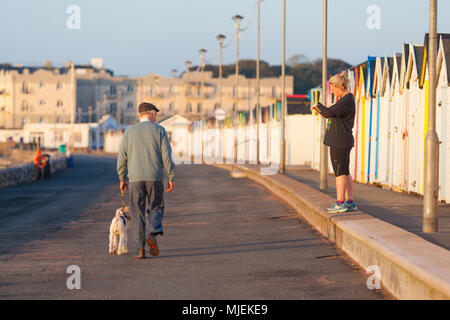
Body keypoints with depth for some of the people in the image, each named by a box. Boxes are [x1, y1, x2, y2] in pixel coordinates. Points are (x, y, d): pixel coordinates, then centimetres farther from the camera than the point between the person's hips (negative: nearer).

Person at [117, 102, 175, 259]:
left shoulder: (129, 131, 5)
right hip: (155, 177, -1)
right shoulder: (159, 130, 1)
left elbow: (122, 157, 4)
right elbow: (167, 156, -3)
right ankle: (153, 233, -14)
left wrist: (122, 179, 11)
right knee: (156, 208, 13)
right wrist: (171, 178, 2)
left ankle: (141, 248, -2)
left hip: (135, 178, 1)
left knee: (138, 213, 5)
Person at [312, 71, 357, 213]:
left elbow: (331, 112, -26)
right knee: (345, 172, 11)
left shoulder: (347, 100, -15)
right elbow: (336, 115, 26)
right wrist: (323, 113, 12)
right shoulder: (346, 99, 17)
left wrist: (319, 105, -9)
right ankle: (350, 202, 14)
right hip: (341, 141, 10)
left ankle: (340, 203, -8)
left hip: (340, 142, -10)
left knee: (339, 172, -8)